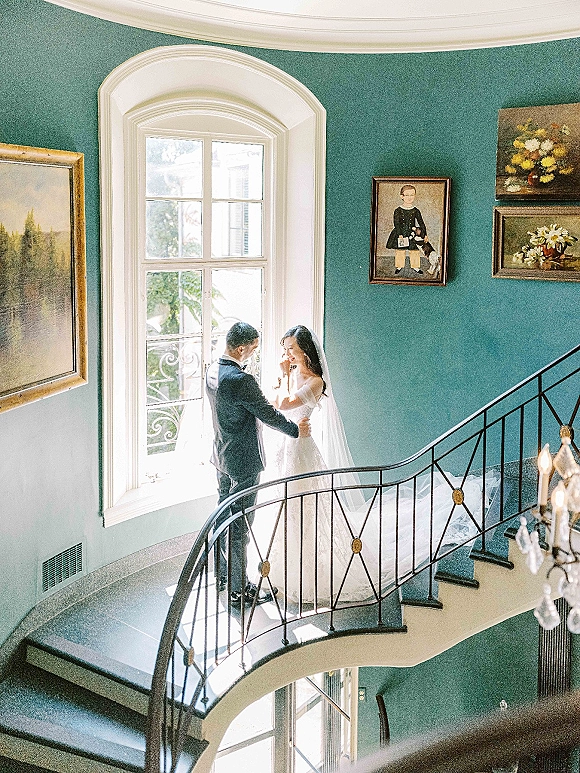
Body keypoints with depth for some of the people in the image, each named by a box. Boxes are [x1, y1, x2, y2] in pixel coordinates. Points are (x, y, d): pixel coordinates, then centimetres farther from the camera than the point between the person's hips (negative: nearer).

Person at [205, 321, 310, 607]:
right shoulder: (241, 380, -28)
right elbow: (268, 414, -17)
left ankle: (221, 575, 35)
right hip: (244, 462, -9)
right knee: (240, 525, 1)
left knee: (223, 515, 20)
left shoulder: (213, 370, 1)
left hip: (222, 456, 9)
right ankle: (239, 588, 11)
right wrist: (296, 429, -1)